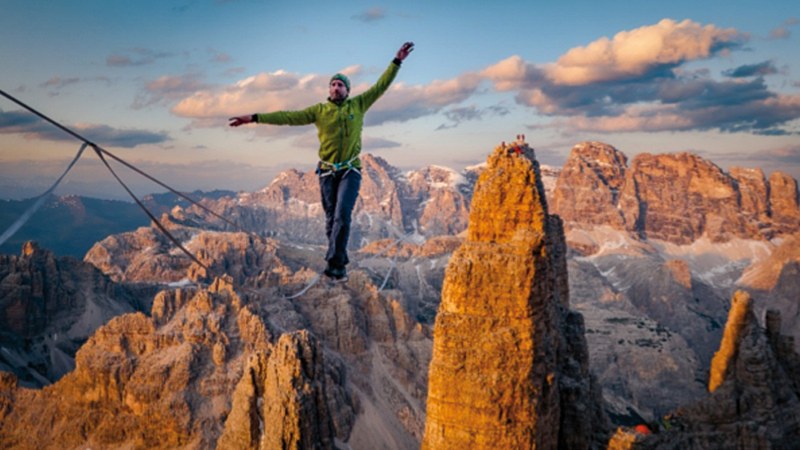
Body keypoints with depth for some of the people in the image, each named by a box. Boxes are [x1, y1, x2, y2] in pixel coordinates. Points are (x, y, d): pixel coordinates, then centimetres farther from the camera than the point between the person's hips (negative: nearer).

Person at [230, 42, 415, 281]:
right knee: (331, 218, 6)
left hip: (350, 171, -2)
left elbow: (380, 86, 5)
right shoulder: (319, 110, 4)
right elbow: (289, 116, 0)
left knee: (342, 214, -17)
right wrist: (255, 118, -5)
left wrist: (396, 62, 0)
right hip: (327, 172, 2)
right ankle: (341, 263, 19)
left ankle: (334, 262, -17)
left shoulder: (357, 105, 5)